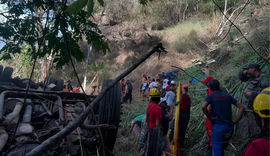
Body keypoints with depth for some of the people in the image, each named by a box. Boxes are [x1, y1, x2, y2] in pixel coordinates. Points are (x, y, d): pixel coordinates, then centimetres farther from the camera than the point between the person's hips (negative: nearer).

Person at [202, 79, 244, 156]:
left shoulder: (210, 96, -2)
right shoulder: (228, 96, 11)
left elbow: (203, 107, -22)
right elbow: (241, 107, 7)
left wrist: (210, 118, -9)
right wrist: (235, 121, 7)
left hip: (218, 127, -5)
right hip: (230, 127, 5)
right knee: (221, 150, 23)